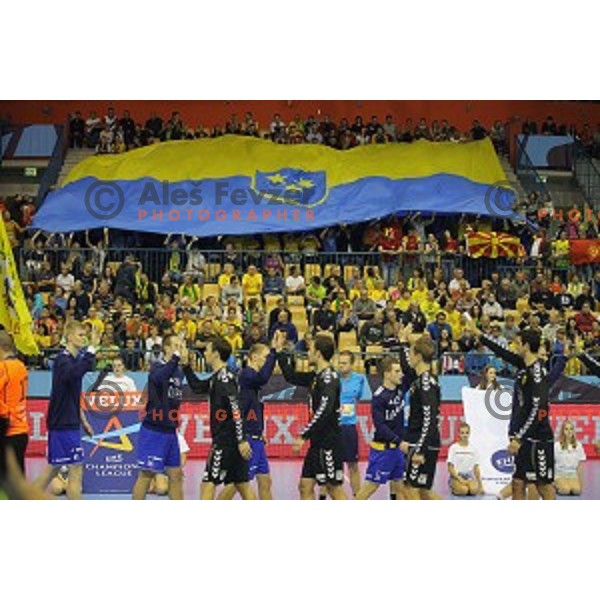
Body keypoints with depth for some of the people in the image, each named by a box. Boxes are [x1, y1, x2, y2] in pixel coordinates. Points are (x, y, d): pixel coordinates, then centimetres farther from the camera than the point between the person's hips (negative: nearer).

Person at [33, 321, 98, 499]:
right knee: (76, 469, -7)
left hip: (68, 423, 10)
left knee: (53, 468, 14)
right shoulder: (63, 360, -14)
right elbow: (76, 372, -40)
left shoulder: (73, 359, 15)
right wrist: (92, 347, -43)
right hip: (63, 424, -10)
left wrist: (83, 420, 22)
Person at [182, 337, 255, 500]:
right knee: (242, 485, 10)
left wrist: (242, 440, -25)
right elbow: (197, 387, 31)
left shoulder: (224, 377, -14)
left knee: (207, 484, -6)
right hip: (223, 439, 9)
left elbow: (236, 409, -21)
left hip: (226, 441, -9)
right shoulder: (218, 377, 14)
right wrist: (186, 365, 21)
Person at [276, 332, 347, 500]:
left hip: (329, 443, -9)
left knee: (335, 489, -5)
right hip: (318, 443, 9)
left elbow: (323, 411, -26)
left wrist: (304, 436, -27)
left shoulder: (329, 377, -16)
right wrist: (279, 351, 23)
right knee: (305, 485, 9)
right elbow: (291, 377, 26)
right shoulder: (317, 376, 12)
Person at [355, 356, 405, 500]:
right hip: (382, 449, -7)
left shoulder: (399, 389, 4)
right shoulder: (379, 397, -17)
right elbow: (380, 426, -22)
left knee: (400, 488, 10)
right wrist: (399, 441, -27)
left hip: (397, 448, 7)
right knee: (370, 487, -3)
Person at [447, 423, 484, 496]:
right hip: (456, 476, -2)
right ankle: (453, 488, -1)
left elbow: (476, 468, 10)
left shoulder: (473, 449, 6)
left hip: (469, 476, 2)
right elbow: (450, 468, -5)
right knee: (464, 490, -33)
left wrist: (480, 484, 4)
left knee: (474, 490, -31)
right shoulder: (453, 448, -3)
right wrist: (460, 479, -17)